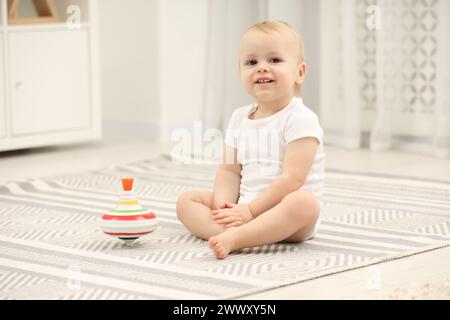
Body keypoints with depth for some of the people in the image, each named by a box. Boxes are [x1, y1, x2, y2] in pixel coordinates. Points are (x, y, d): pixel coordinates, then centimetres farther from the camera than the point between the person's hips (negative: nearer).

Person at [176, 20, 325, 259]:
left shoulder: (299, 119, -10)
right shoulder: (239, 119, 11)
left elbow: (293, 178, -19)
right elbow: (229, 170, 10)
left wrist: (250, 210, -20)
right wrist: (224, 204, -11)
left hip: (283, 212, -6)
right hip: (243, 208, 7)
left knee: (304, 203, -38)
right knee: (186, 201, -5)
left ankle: (234, 238, -46)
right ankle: (225, 232, -35)